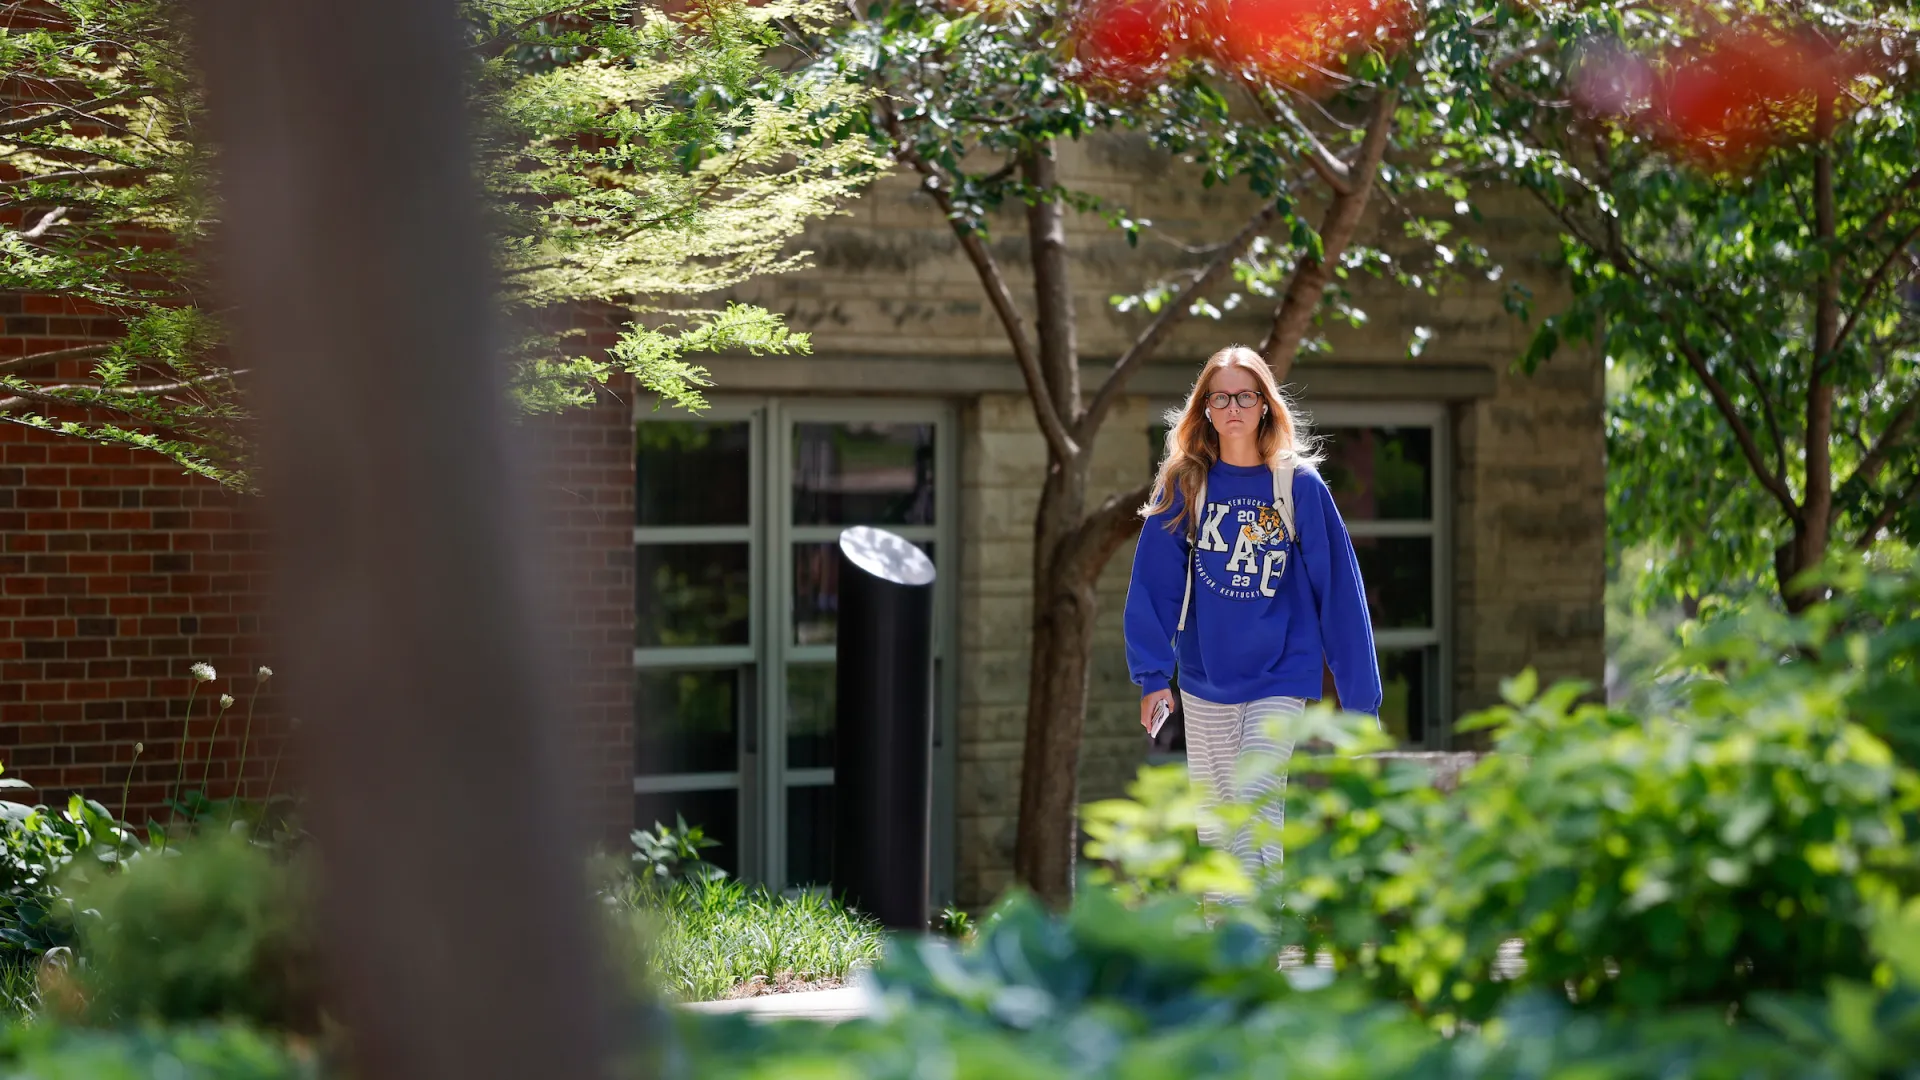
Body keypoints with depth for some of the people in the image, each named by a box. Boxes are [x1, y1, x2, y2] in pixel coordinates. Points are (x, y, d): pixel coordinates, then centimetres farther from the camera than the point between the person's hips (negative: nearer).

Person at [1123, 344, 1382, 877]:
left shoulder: (1299, 485, -3)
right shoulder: (1185, 486, 1)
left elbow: (1338, 589, -1)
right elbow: (1154, 584, 1)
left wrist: (1360, 694, 0)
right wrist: (1153, 675, -8)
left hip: (1280, 677, -3)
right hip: (1204, 681, 3)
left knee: (1256, 798, -19)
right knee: (1215, 819, 10)